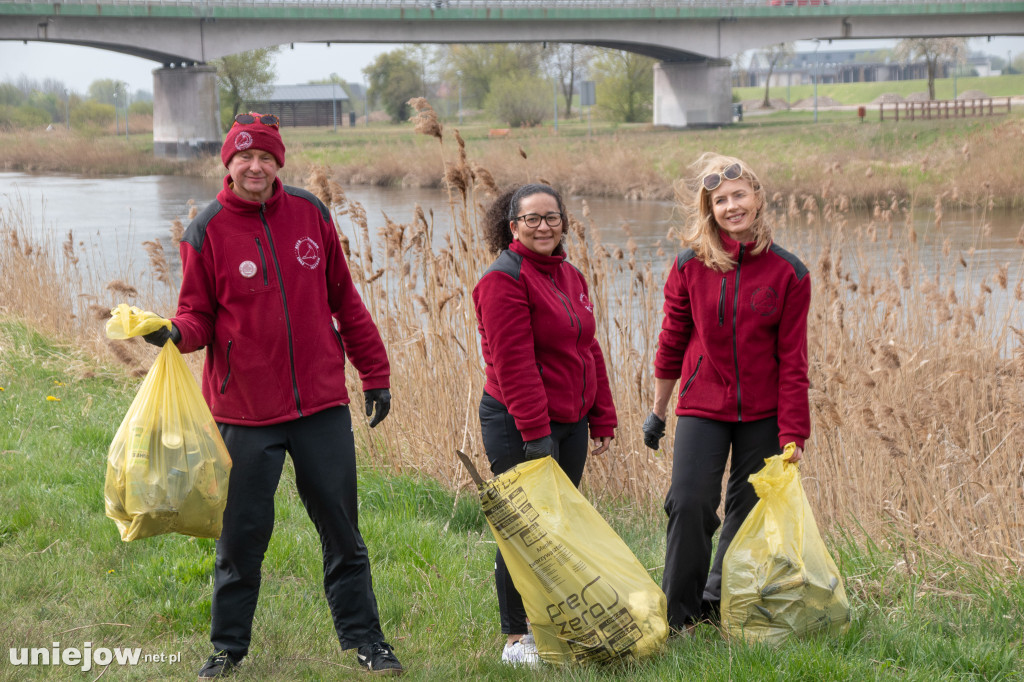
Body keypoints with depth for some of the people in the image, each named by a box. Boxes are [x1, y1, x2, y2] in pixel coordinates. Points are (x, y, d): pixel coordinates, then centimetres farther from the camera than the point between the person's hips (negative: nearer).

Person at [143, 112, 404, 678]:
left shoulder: (310, 214, 3)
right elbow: (200, 315, 0)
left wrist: (375, 373, 11)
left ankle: (362, 636, 21)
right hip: (245, 411, -2)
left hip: (322, 404, 2)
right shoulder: (207, 231, -3)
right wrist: (176, 332, -24)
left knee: (341, 525, 9)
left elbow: (344, 300, 10)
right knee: (243, 531, 5)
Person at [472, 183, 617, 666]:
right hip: (517, 425, -8)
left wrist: (602, 419, 13)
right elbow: (514, 363, -19)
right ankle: (516, 638, 8)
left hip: (569, 422, 8)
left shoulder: (570, 276, 14)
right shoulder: (504, 279, -13)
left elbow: (588, 351, 18)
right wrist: (536, 433, -23)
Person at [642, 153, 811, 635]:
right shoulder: (690, 267, -4)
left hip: (762, 414, 0)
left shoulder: (788, 273, -6)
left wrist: (792, 434, -8)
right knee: (689, 503, -11)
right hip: (702, 406, 0)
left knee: (748, 510, 9)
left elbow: (793, 360, -5)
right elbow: (672, 341, 7)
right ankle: (678, 615, 3)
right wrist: (658, 410, 13)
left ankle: (720, 605, 28)